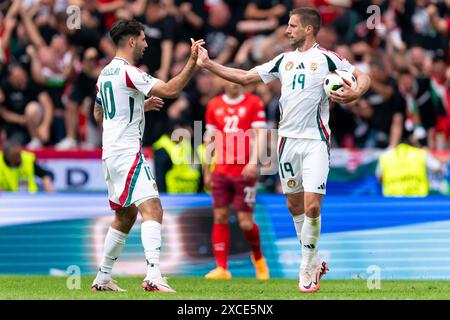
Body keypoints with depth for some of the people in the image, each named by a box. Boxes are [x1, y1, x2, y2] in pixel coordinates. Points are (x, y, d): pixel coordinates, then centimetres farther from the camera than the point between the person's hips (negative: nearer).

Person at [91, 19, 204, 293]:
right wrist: (193, 61, -14)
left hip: (111, 154, 10)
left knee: (126, 216, 20)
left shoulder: (106, 73, 15)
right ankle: (154, 277, -33)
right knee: (153, 210, -19)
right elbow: (170, 90, -20)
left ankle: (103, 278, 24)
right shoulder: (128, 72, -13)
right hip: (128, 153, -10)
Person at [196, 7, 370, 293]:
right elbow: (246, 77, 15)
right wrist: (208, 64, 11)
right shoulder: (284, 60, 12)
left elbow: (362, 77, -2)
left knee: (312, 206, -12)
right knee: (295, 205, 10)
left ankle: (308, 269, 1)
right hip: (288, 139, 6)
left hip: (315, 141, -6)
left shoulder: (325, 58, -3)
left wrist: (354, 94, -23)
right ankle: (314, 261, 24)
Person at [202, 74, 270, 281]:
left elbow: (259, 134, -6)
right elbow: (209, 139, 15)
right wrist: (207, 171, 12)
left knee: (245, 222, -3)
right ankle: (221, 268, -2)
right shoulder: (214, 105, 10)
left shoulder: (254, 103, 1)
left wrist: (254, 162, -19)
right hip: (221, 171, 3)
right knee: (220, 218, -3)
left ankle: (258, 257, 24)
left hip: (245, 171, -3)